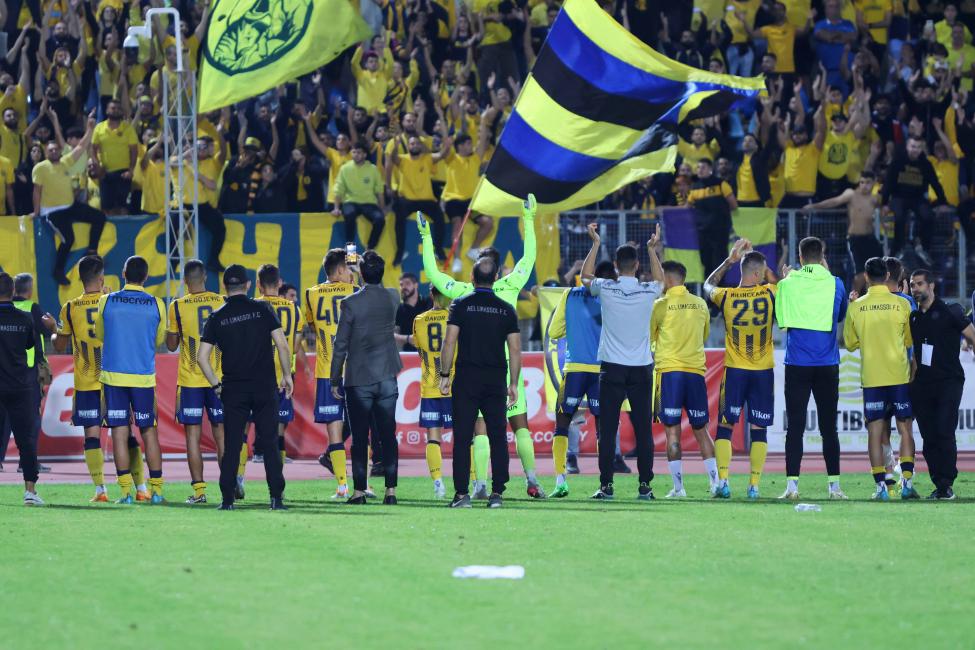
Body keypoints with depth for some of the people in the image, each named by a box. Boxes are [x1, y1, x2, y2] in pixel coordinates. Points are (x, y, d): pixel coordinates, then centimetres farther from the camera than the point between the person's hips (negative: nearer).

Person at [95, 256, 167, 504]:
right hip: (144, 377, 0)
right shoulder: (157, 305, -2)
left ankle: (126, 491, -3)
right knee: (149, 432, 9)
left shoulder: (106, 302, -2)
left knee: (120, 432, 1)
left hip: (113, 375, 0)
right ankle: (156, 490, 8)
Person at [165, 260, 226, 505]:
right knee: (221, 432, 8)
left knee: (193, 434, 1)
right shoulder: (221, 302, 0)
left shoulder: (177, 306, -5)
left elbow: (171, 345, 1)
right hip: (218, 378, 2)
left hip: (190, 380, -2)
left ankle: (198, 490, -3)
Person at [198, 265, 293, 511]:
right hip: (264, 387, 0)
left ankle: (228, 498, 0)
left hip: (233, 389, 0)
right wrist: (286, 375, 6)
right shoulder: (262, 309, -1)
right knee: (269, 444, 3)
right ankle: (277, 497, -1)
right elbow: (282, 345, -5)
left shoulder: (217, 318, 2)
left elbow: (202, 357, -1)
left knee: (231, 446, 4)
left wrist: (216, 384, 9)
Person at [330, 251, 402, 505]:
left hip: (358, 380, -3)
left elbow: (341, 345, -8)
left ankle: (359, 491, 1)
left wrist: (335, 380, 0)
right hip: (387, 378, 3)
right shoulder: (392, 300, 1)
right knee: (388, 436, 4)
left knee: (360, 438, 1)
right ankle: (391, 490, -1)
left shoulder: (351, 303, -11)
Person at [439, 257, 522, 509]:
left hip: (467, 379, -2)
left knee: (463, 438, -1)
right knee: (498, 438, 5)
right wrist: (513, 383, 9)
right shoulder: (506, 310, 5)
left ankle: (462, 493, -6)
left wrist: (444, 375, 0)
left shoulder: (461, 305, -1)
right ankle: (496, 493, 0)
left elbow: (449, 342, -6)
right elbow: (515, 349, 4)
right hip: (496, 380, 2)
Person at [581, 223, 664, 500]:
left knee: (608, 428, 0)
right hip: (641, 368, 1)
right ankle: (645, 485, 1)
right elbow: (660, 280, 24)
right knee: (643, 428, 3)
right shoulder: (648, 291, -3)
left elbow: (585, 276, 17)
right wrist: (652, 249, 27)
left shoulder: (606, 289, -6)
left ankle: (606, 485, -2)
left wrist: (596, 244, 23)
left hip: (612, 368, -1)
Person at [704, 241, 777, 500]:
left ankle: (722, 481, -3)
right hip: (763, 371, 0)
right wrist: (755, 257, 20)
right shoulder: (768, 294, -7)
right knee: (759, 430, 5)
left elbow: (708, 284, 18)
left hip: (734, 371, 0)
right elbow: (776, 281, 19)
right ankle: (754, 485, 0)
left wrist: (730, 260, 20)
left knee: (725, 426, 7)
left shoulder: (726, 296, -6)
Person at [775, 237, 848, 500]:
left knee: (795, 427, 0)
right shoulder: (834, 284, -1)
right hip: (827, 366, 1)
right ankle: (834, 486, 5)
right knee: (828, 427, 6)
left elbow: (780, 318, 13)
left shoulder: (788, 284, -2)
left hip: (797, 365, -1)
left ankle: (792, 485, -7)